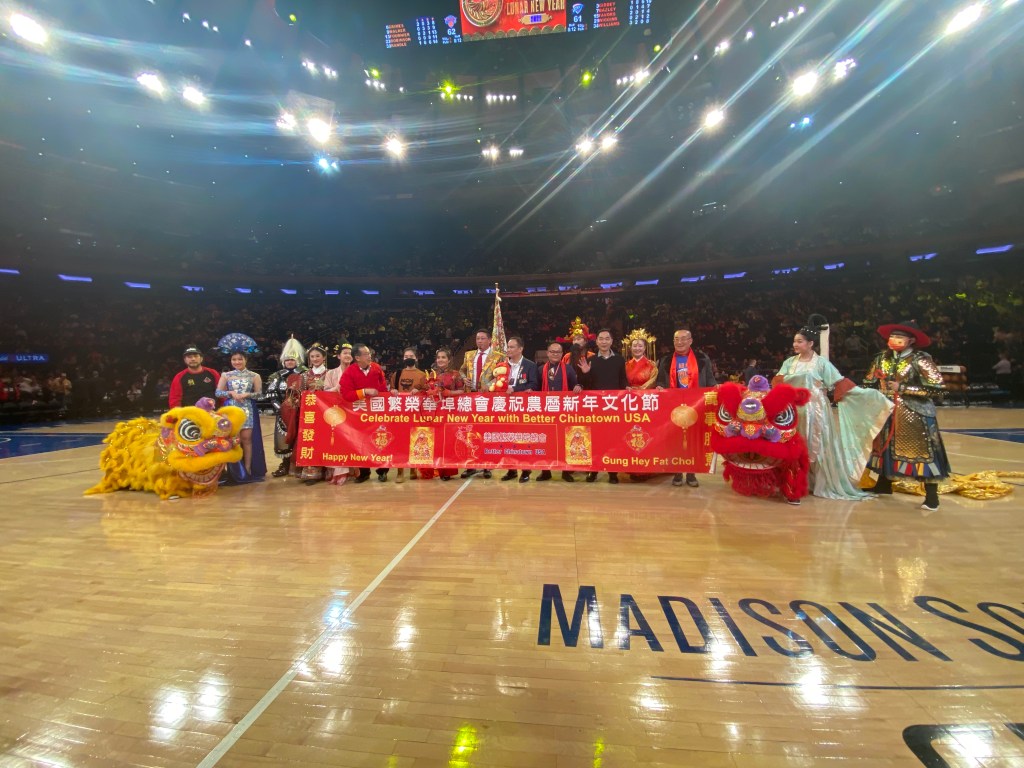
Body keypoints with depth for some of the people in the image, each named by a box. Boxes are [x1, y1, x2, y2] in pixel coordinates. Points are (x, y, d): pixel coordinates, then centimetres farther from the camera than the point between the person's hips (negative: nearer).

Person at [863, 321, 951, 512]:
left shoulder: (920, 359, -12)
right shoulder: (882, 358, 4)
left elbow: (938, 388, -17)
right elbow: (869, 383, 15)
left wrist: (903, 388, -19)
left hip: (915, 415, -6)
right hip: (886, 413, 6)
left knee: (923, 452, -3)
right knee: (885, 448, 16)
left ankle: (931, 496, 7)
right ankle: (883, 485, 33)